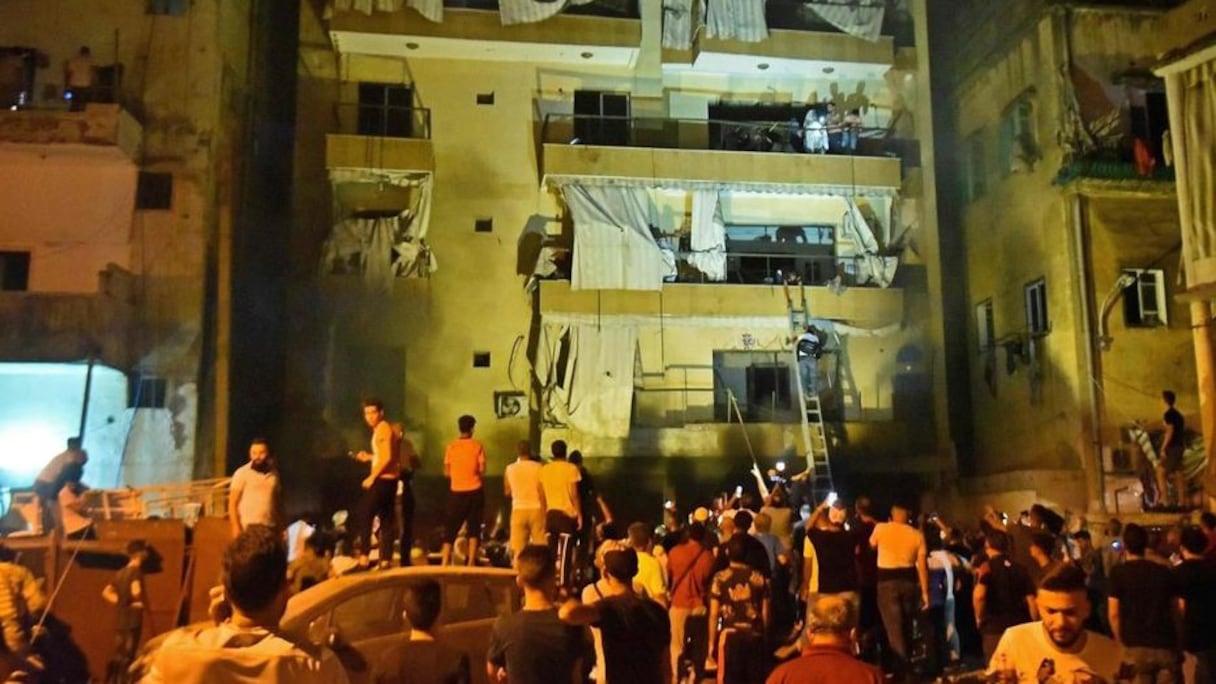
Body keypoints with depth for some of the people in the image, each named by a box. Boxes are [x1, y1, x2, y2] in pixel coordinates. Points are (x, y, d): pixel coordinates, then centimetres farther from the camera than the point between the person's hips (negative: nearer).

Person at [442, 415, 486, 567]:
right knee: (474, 527, 8)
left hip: (457, 492, 1)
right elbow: (482, 469, -6)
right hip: (474, 491, -1)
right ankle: (471, 561, 4)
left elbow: (446, 472, 1)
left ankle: (445, 561, 2)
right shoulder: (477, 446, -3)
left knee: (451, 528, 8)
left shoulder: (451, 446, 0)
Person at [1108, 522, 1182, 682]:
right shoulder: (1164, 571, 5)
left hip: (1136, 646, -2)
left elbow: (1114, 614, -8)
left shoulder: (1118, 572, -5)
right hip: (1166, 644, 2)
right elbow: (1176, 611, 9)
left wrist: (1121, 642, 5)